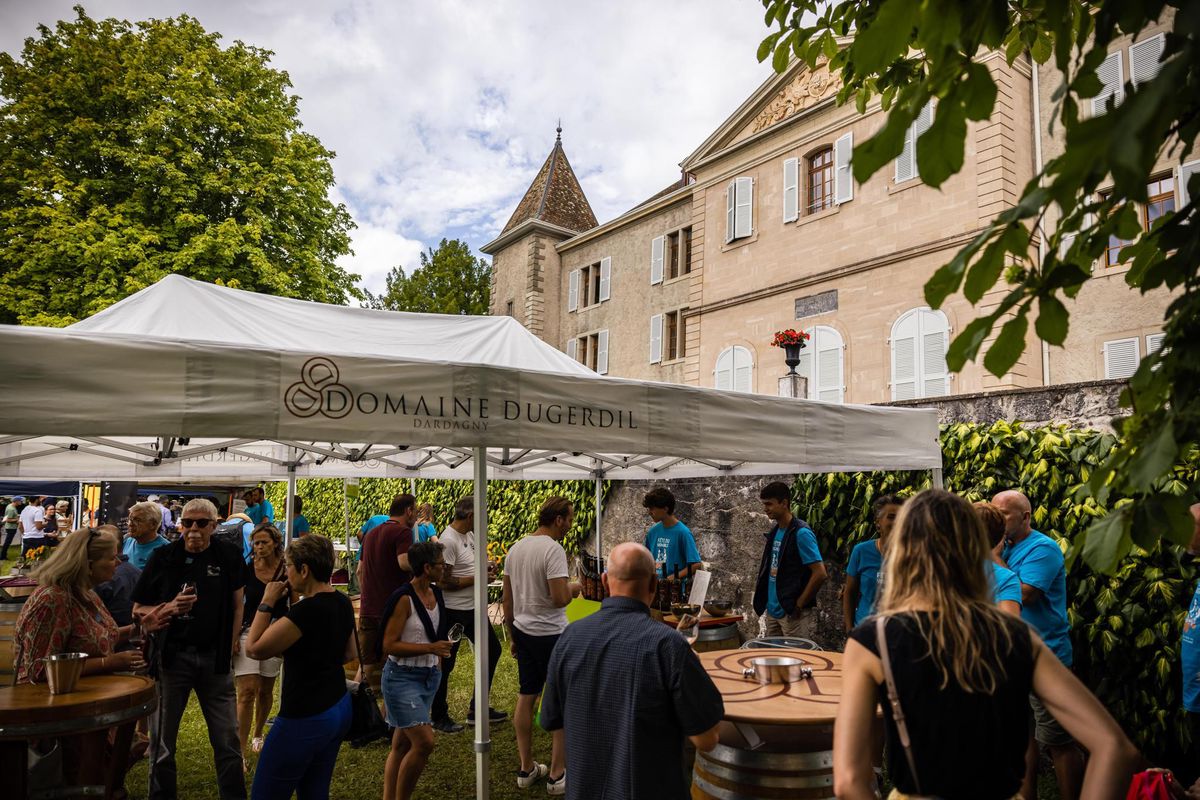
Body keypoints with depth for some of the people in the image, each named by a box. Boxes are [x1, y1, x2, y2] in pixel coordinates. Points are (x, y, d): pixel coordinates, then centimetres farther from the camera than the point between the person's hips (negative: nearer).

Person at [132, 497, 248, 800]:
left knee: (227, 739, 6)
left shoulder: (229, 556, 0)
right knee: (162, 740, 11)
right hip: (171, 655, 0)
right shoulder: (163, 557, -3)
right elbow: (138, 611, 1)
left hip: (214, 658, 1)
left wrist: (229, 650, 2)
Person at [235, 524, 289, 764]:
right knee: (247, 692, -10)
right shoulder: (246, 570, -4)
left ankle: (257, 735, 37)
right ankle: (240, 751, -5)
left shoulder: (287, 571, -3)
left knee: (265, 690, 13)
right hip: (248, 631, -1)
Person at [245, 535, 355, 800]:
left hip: (306, 718, -9)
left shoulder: (306, 611, -23)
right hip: (339, 709, 9)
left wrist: (267, 603, -9)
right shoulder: (343, 603, 3)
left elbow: (254, 649, -16)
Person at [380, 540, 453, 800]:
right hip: (402, 678, -7)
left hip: (429, 676, 7)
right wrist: (430, 648, -24)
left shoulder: (436, 594, 7)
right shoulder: (404, 599, -17)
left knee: (403, 743, 13)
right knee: (424, 742, -12)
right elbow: (389, 645, -19)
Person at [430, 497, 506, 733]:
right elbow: (444, 582, -23)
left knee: (492, 650, 17)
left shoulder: (469, 535, 8)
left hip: (473, 608, 10)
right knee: (445, 663, 4)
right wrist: (478, 578, -18)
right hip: (454, 611, -10)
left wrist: (485, 566, 1)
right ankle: (439, 717, 21)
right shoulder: (448, 540, -21)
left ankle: (478, 709, 29)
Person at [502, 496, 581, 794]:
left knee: (525, 697, 14)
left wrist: (512, 635, 19)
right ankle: (557, 775, 11)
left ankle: (526, 769, 24)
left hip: (523, 632, 8)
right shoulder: (553, 549, -19)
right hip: (550, 635, -8)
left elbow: (507, 599, 11)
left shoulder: (516, 548, 6)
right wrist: (573, 588, -3)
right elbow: (559, 599, -24)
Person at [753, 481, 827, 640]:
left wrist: (799, 605, -14)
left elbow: (820, 574, -18)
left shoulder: (801, 533, -14)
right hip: (773, 611, 8)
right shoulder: (774, 532, 11)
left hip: (793, 614, -8)